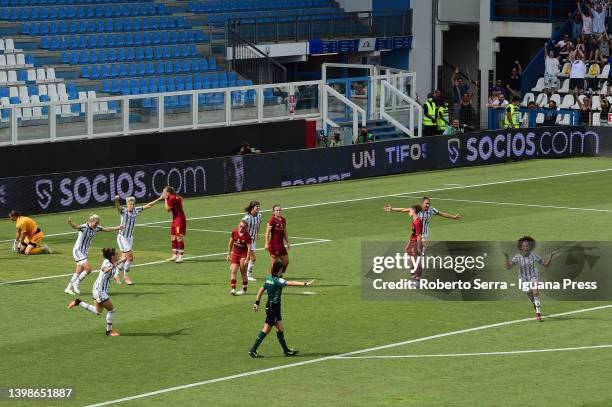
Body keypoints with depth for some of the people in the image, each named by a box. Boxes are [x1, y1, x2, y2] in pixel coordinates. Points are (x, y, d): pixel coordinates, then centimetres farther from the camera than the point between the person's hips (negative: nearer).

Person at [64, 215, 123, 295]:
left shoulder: (96, 228, 0)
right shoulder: (84, 227, -23)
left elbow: (107, 229, 14)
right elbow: (76, 227, -43)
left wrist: (118, 228, 15)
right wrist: (71, 223, -65)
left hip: (85, 252, 8)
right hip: (78, 251, -8)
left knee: (79, 272, 10)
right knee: (88, 268, -17)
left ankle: (69, 288, 22)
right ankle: (76, 284, -1)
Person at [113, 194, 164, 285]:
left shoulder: (136, 210, 2)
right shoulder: (123, 211, -14)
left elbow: (148, 206, 9)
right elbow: (117, 206, -36)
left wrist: (159, 199, 8)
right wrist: (116, 200, -58)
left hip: (130, 237, 6)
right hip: (122, 237, -6)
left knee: (124, 258, 9)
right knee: (130, 257, -11)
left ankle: (117, 274, 24)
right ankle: (126, 276, 4)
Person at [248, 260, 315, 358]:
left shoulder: (269, 278, 6)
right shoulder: (277, 280, -21)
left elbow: (261, 290, 13)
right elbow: (291, 283, -31)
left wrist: (257, 303, 20)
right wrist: (305, 284, -36)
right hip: (273, 307, -9)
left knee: (280, 328, 13)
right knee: (266, 330, -1)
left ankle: (286, 350, 18)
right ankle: (253, 350, 4)